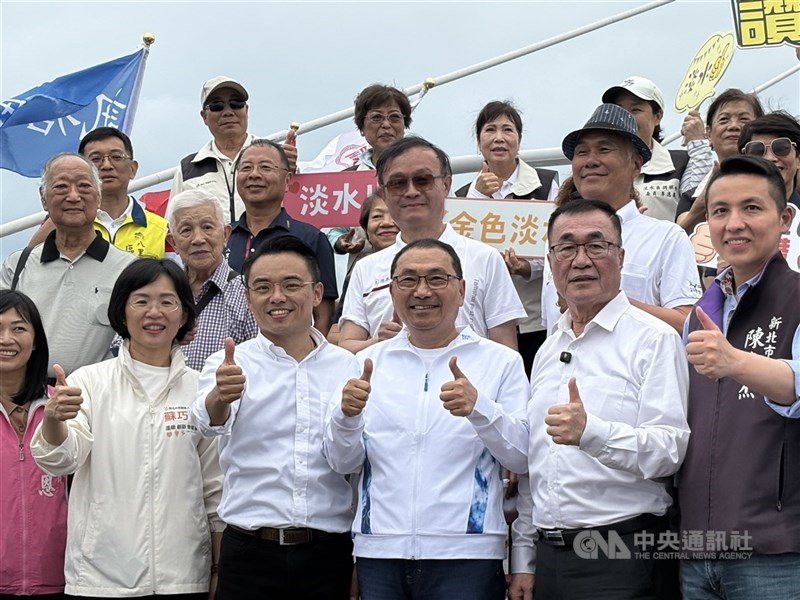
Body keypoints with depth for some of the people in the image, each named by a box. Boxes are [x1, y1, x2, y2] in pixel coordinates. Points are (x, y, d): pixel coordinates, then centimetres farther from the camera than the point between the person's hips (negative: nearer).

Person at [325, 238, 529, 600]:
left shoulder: (501, 362, 2)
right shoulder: (369, 363, 10)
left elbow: (522, 457, -6)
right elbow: (343, 462, 7)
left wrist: (480, 408, -22)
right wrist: (347, 415, -13)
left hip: (465, 555, -2)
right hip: (378, 553, 3)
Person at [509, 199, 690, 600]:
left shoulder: (653, 339, -5)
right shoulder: (548, 351, 16)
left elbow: (669, 450, -17)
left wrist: (590, 432, -31)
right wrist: (523, 558, 14)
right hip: (549, 552, 6)